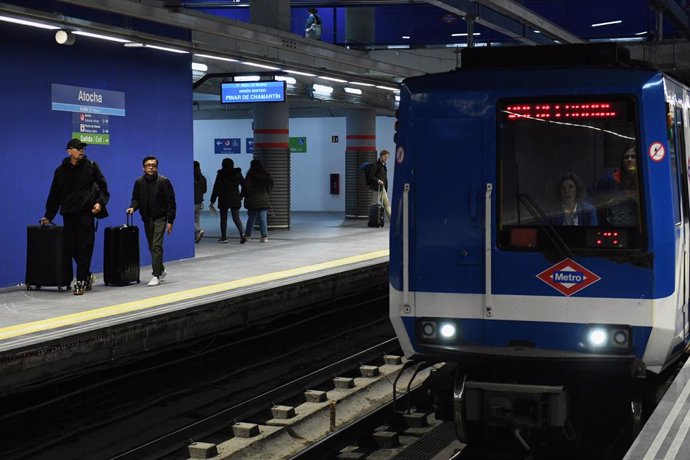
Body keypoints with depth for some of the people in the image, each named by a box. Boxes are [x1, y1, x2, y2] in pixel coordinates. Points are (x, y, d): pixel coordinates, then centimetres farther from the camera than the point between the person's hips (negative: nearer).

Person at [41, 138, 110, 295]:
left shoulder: (91, 166, 4)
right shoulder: (61, 171, 10)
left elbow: (103, 186, 7)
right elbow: (54, 195, 15)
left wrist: (100, 202, -9)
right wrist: (48, 216, 14)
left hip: (86, 212, -3)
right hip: (68, 213, 3)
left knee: (84, 247, -8)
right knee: (70, 247, 1)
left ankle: (80, 282, -5)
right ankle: (87, 276, 17)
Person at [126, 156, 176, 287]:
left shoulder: (163, 181, -8)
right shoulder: (139, 182, 4)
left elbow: (170, 202, -8)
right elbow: (136, 198, 11)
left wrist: (170, 221, -12)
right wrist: (133, 207, -13)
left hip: (160, 218, -5)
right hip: (147, 219, 5)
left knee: (156, 246, -14)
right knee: (152, 246, 13)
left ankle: (156, 276, -13)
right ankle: (161, 270, 30)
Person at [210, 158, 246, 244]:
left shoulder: (220, 175, -7)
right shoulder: (238, 174, 3)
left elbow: (216, 188, -6)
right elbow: (244, 186, 7)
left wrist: (212, 201, -2)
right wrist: (241, 196, 19)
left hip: (224, 200, -3)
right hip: (235, 200, 3)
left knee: (223, 218, 9)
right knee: (236, 218, 3)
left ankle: (223, 237, 13)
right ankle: (242, 234, -18)